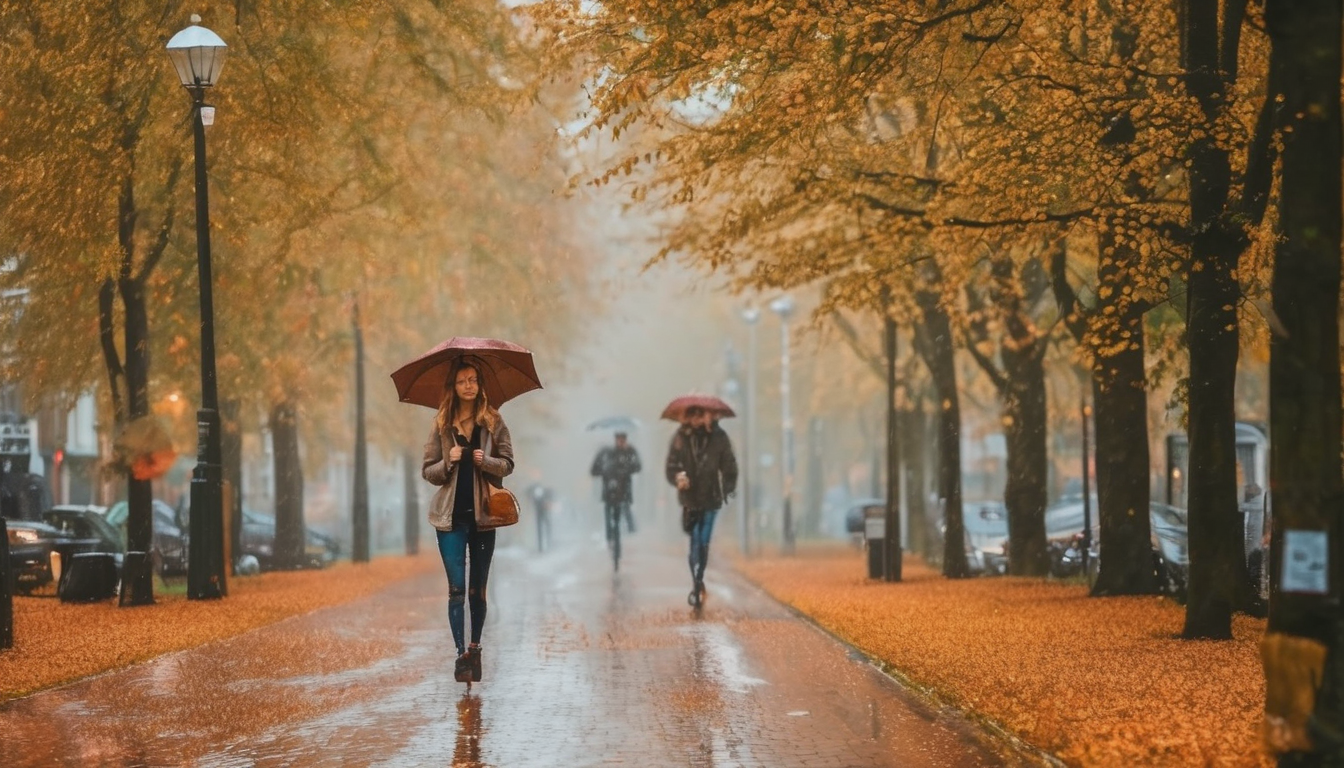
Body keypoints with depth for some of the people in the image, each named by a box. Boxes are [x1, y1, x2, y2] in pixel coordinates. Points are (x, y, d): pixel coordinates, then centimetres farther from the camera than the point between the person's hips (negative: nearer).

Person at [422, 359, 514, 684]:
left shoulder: (493, 422, 3)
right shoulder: (441, 425, 3)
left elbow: (508, 463, 3)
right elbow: (427, 470, 4)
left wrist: (485, 461, -17)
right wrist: (448, 462, -15)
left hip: (482, 515, 1)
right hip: (451, 517, -1)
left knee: (478, 589, 7)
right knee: (457, 588, -8)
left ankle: (475, 649, 20)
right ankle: (462, 654, -10)